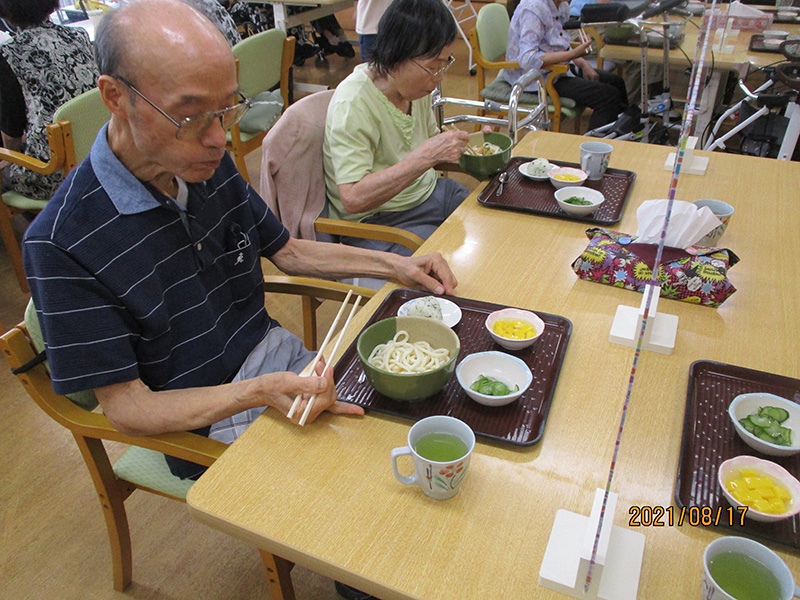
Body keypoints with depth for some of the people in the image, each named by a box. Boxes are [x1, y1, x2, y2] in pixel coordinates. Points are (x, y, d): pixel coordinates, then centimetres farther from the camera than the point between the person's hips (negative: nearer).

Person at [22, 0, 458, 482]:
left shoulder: (211, 165, -4)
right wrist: (259, 393, -34)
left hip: (279, 357, 6)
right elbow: (126, 408, -19)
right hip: (206, 425, -5)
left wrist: (395, 265, 0)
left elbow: (286, 252, 10)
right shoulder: (62, 243, -23)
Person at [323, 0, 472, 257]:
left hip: (429, 194, 8)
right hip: (378, 222, -8)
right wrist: (425, 156, -33)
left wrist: (464, 144, -2)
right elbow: (353, 199, -30)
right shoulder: (351, 106, -23)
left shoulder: (415, 86, 2)